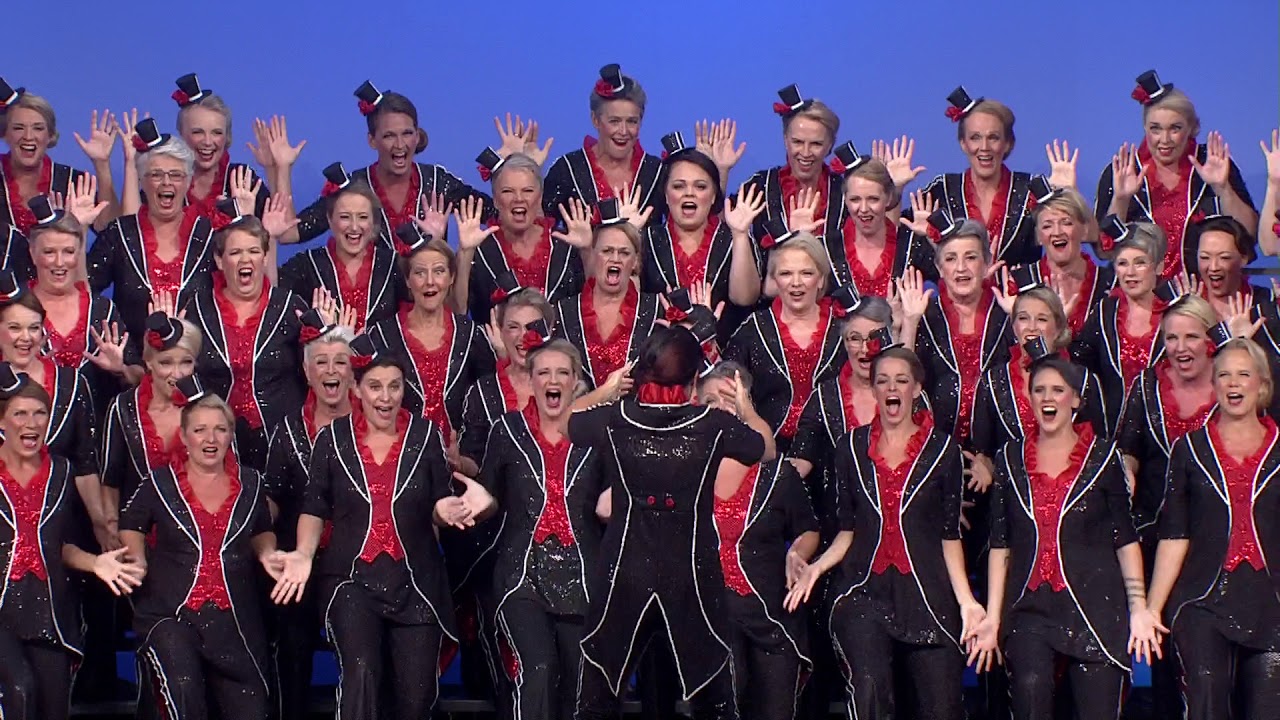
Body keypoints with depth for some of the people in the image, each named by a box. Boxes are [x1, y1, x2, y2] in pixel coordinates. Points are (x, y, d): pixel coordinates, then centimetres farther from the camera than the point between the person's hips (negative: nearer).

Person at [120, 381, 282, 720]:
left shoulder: (250, 483, 9)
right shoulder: (160, 484, 2)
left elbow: (262, 532, 26)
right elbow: (130, 527, 17)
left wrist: (266, 554, 5)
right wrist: (137, 562, 0)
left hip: (235, 619, 3)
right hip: (170, 615, -3)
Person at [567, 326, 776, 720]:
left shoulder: (614, 419, -8)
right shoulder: (714, 425, -9)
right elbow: (768, 448, 11)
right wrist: (745, 407, 26)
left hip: (624, 578, 1)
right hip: (691, 579, 0)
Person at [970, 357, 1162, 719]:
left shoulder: (1102, 456, 7)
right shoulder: (1011, 458, 12)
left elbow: (1125, 539, 6)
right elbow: (1000, 544, 11)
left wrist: (1138, 607, -3)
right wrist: (992, 616, 6)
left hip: (1095, 608, -1)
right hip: (1029, 609, 1)